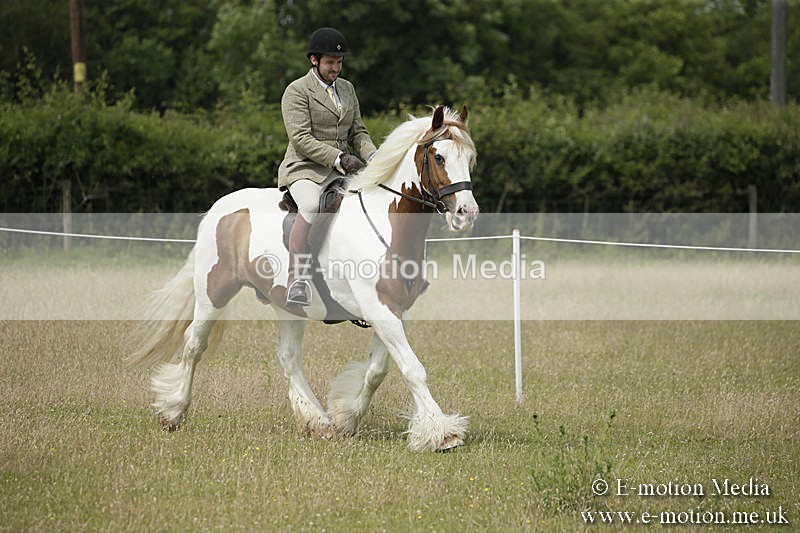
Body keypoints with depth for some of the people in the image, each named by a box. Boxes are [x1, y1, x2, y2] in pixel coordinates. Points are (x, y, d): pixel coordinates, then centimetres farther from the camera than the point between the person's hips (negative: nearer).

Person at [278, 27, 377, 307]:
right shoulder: (297, 91, -3)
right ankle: (295, 281, -42)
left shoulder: (347, 88, 18)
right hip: (305, 168, -7)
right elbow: (301, 139, -13)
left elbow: (358, 132, 18)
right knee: (311, 205, -37)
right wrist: (339, 157, -23)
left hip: (342, 168, 7)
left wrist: (373, 156, -3)